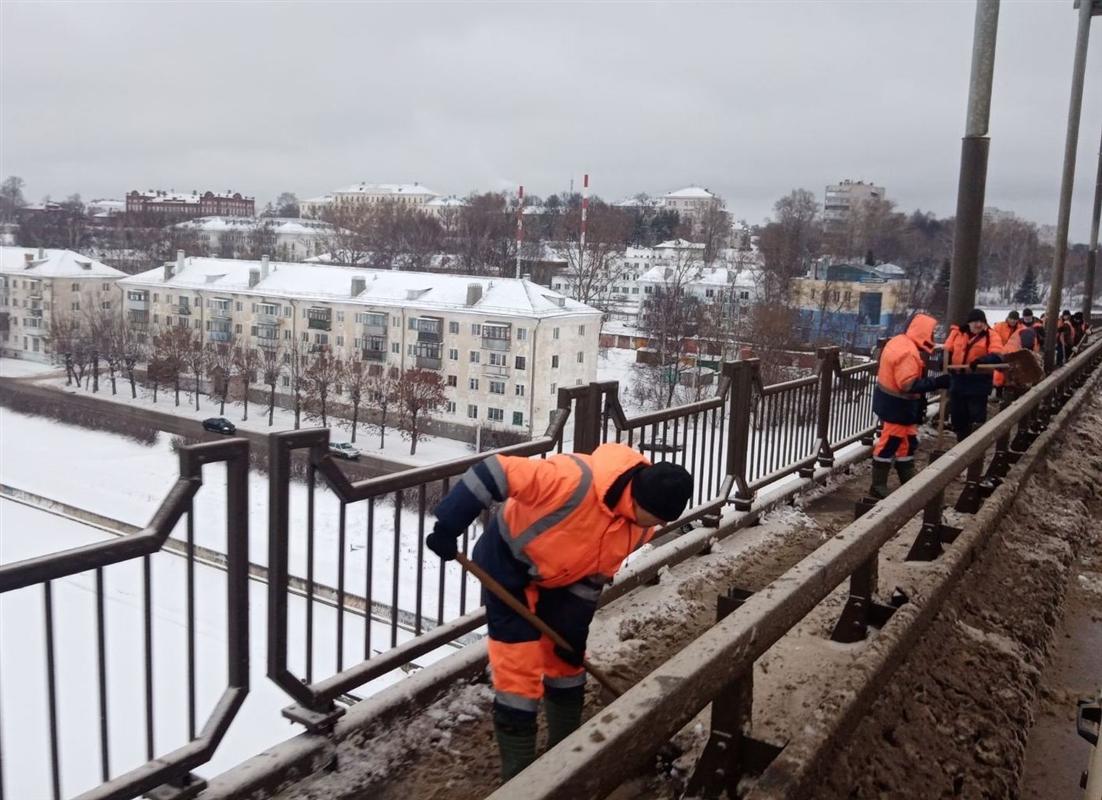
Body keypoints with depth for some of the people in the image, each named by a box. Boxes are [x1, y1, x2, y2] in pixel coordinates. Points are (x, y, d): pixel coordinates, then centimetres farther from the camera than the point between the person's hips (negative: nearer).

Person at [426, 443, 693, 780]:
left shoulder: (638, 527, -15)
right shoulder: (575, 478, -39)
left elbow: (596, 574, -2)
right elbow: (495, 472, -38)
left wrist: (574, 629, -3)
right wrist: (448, 527, -36)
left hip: (558, 575, 7)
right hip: (508, 562, -7)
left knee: (566, 661, 16)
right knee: (518, 671, -6)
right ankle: (519, 776, 9)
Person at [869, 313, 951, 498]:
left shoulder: (899, 341, 7)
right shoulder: (909, 352, -25)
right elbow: (909, 384, -29)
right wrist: (937, 383, -28)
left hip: (891, 400, 11)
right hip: (898, 405, -11)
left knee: (907, 441, 18)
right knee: (890, 443, -2)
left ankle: (908, 481, 30)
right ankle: (878, 486, 6)